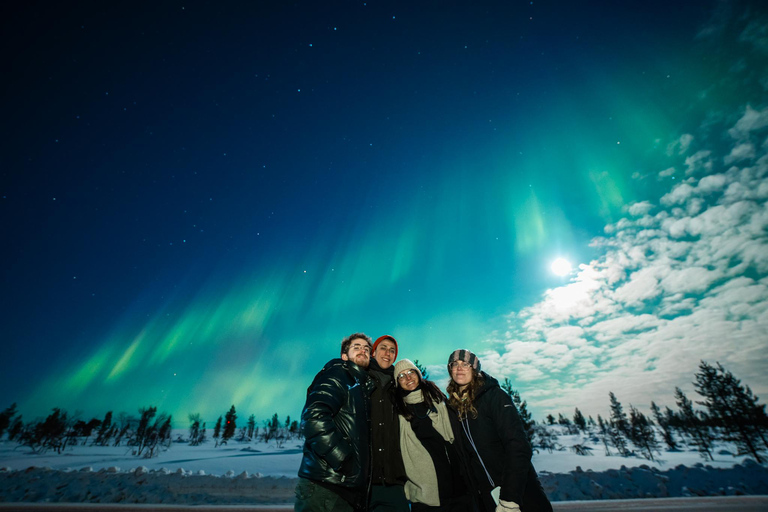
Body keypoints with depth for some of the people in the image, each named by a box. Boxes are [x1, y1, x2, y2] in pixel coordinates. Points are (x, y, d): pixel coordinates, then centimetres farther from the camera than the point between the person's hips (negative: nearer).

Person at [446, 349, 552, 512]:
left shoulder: (494, 396, -15)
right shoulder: (454, 407, 2)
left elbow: (518, 447, -22)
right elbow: (467, 458, 7)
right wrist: (475, 497, 2)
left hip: (520, 496, -5)